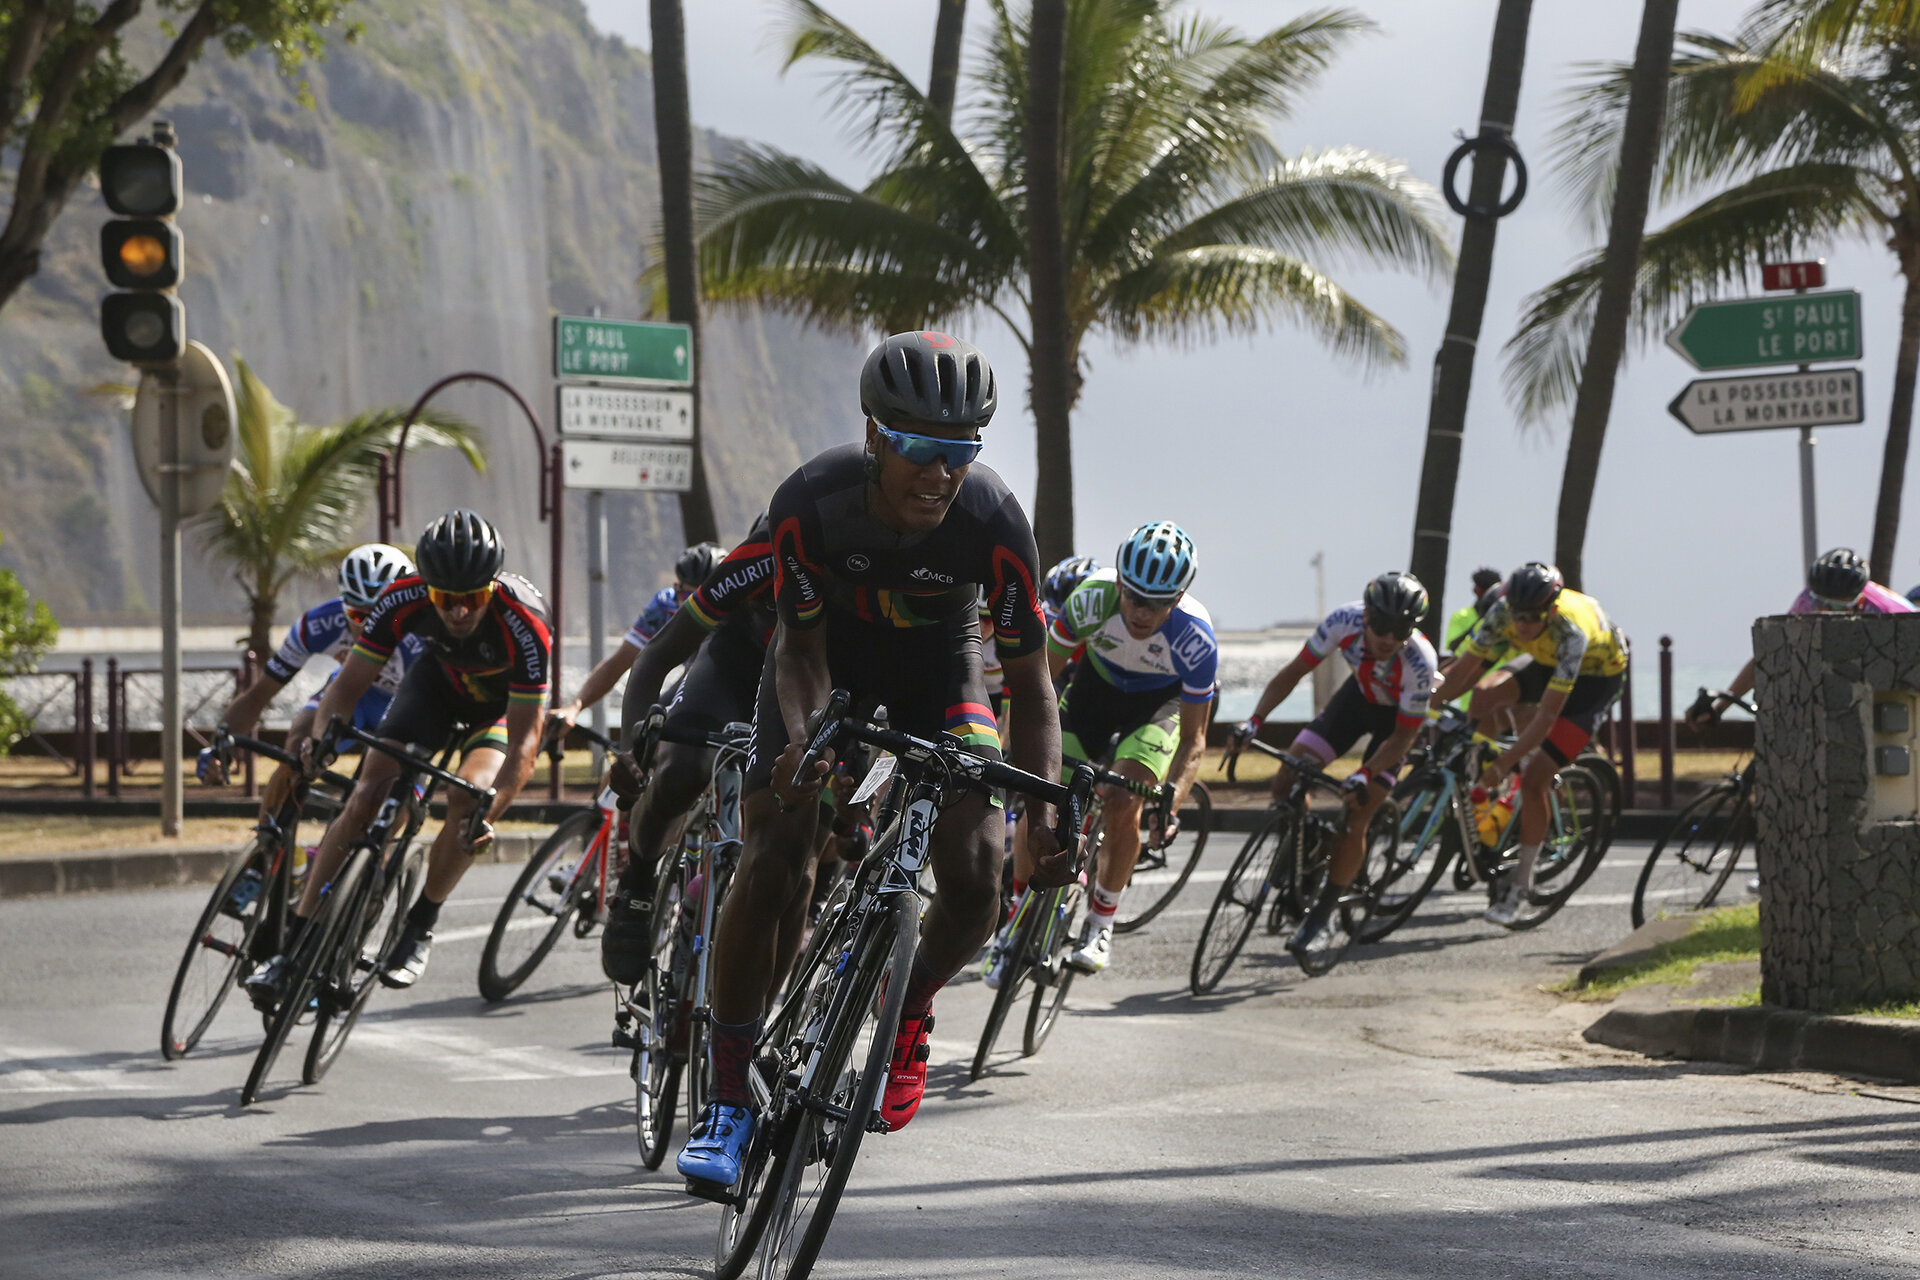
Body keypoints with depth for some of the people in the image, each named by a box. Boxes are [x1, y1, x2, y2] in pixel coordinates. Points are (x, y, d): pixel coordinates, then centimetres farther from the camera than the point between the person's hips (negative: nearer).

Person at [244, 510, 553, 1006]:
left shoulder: (524, 623, -40)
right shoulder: (404, 600, -31)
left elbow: (524, 742, -37)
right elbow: (349, 682, -22)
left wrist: (489, 812, -50)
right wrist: (319, 736, -42)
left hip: (503, 702, -2)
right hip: (438, 680, 3)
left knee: (468, 798, -29)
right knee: (367, 795, -14)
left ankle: (419, 928, -7)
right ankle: (296, 944, -7)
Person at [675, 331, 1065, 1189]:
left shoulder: (994, 523, -31)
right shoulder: (810, 504, -31)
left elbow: (1029, 681, -22)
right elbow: (801, 647, -19)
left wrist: (1044, 813, -34)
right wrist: (801, 743, -39)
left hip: (936, 668, 1)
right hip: (829, 657, 0)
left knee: (975, 874, -18)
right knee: (770, 866, -15)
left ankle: (911, 1009, 16)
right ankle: (727, 1101, -3)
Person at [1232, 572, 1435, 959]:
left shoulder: (1419, 661, -38)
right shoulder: (1344, 622, -31)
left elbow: (1403, 735, -27)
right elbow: (1295, 670, -17)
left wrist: (1365, 775, -41)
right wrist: (1254, 721, -27)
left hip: (1398, 714, -4)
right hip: (1359, 694, 4)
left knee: (1355, 818, -12)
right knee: (1287, 782, -11)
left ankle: (1322, 914, 4)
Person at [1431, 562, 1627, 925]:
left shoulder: (1570, 632, -40)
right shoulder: (1503, 613, -25)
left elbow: (1548, 715, -39)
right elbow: (1462, 671, -17)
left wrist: (1502, 765, -42)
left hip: (1598, 675, -6)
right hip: (1550, 664, 6)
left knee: (1534, 780, -17)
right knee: (1484, 693, -22)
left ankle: (1521, 883, -5)